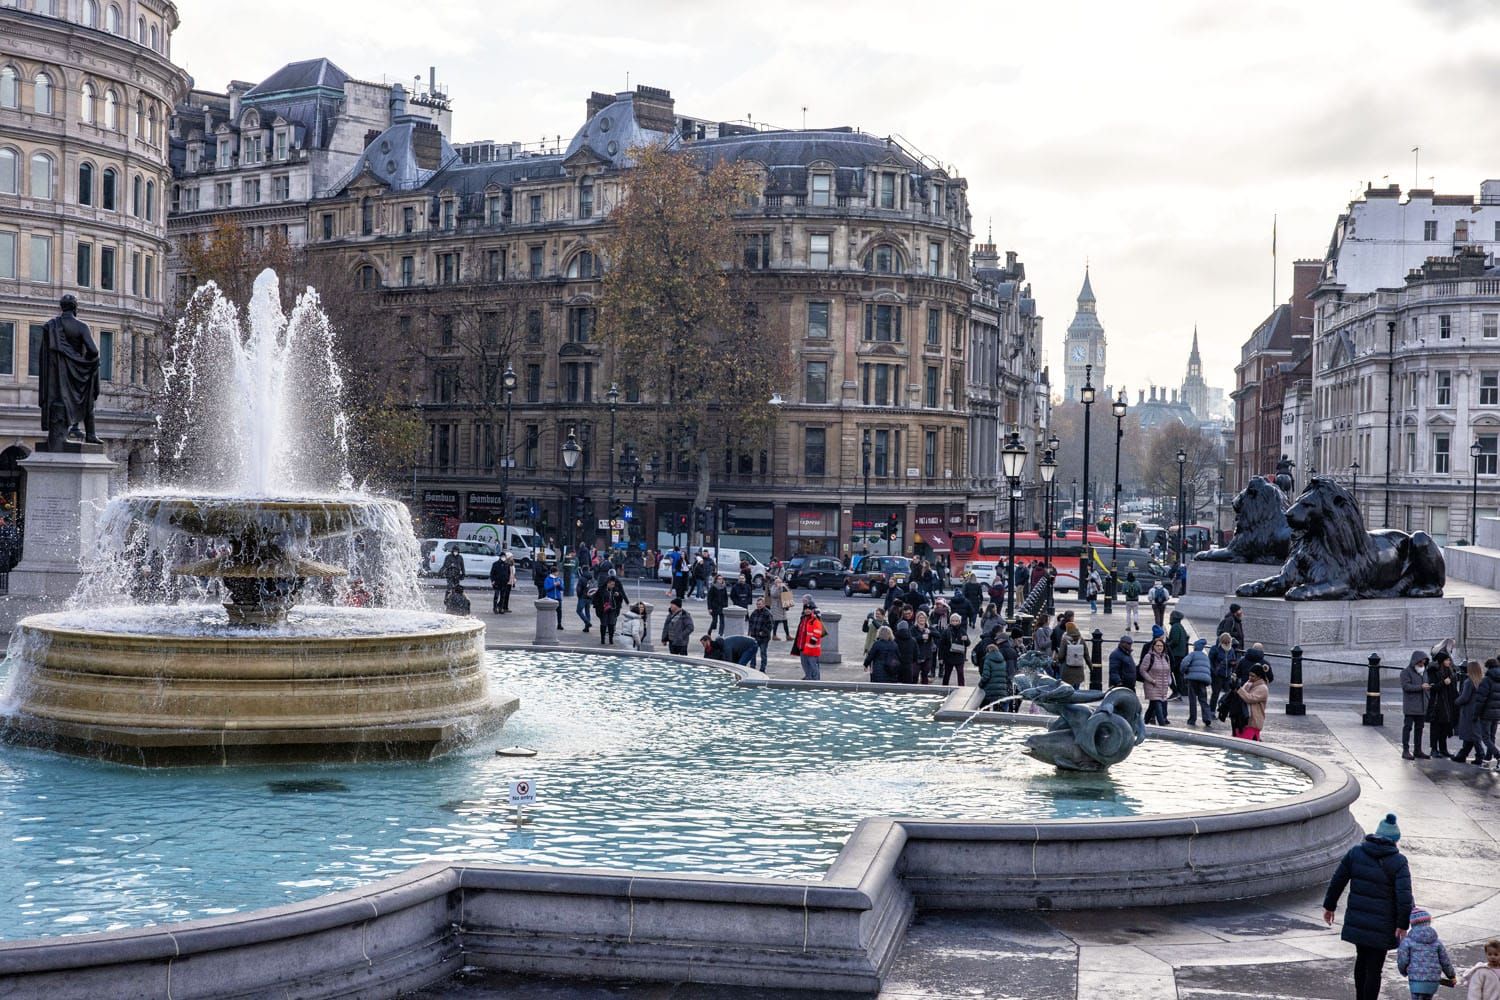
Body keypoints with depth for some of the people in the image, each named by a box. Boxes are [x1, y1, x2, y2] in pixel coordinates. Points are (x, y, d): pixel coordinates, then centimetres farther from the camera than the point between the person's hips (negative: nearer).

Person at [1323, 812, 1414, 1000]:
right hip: (1382, 925, -4)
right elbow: (1404, 896, -20)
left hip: (1357, 920, 4)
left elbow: (1337, 880, 3)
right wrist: (1403, 925, -12)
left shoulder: (1356, 852, -1)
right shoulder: (1399, 862, -12)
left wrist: (1329, 906, 14)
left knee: (1362, 959, 24)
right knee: (1374, 968, 4)